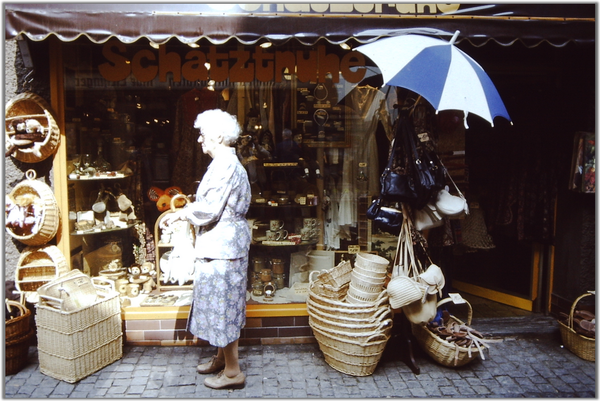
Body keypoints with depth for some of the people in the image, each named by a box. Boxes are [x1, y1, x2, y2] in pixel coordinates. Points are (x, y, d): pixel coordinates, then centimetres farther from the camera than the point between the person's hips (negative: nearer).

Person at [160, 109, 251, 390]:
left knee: (221, 305, -1)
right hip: (222, 245, 11)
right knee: (222, 305, 19)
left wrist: (180, 214, -7)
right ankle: (221, 358, 33)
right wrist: (186, 210, 13)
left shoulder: (225, 165, -19)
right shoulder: (227, 163, 14)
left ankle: (233, 371, 10)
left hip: (222, 248, -11)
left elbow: (208, 209, -22)